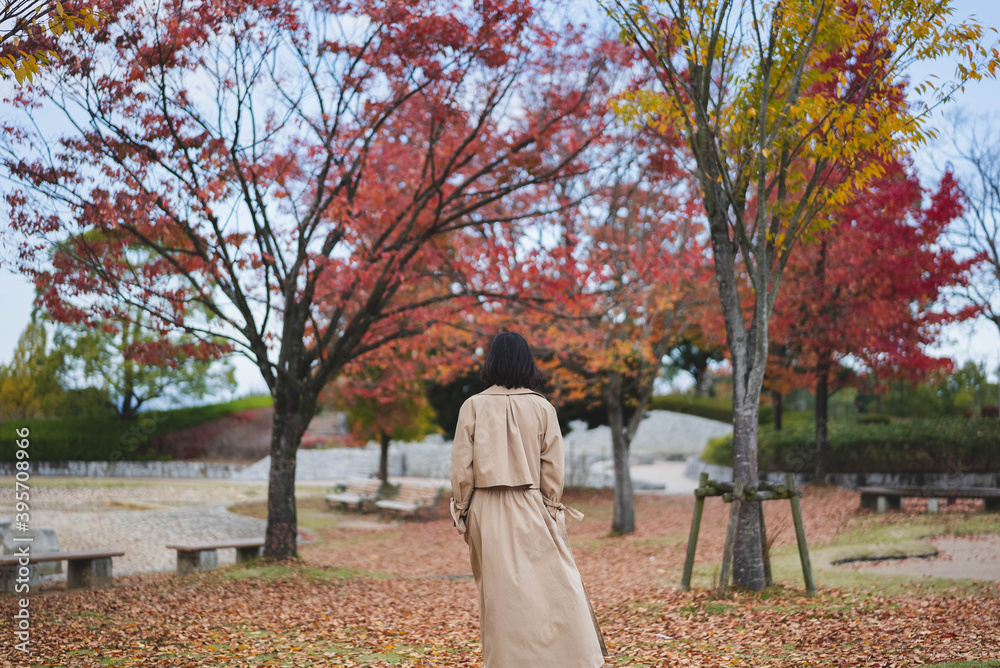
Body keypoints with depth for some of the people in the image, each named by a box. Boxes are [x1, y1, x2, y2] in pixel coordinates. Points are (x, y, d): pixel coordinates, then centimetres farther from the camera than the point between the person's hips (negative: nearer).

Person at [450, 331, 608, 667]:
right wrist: (553, 510, 9)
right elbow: (553, 466, 0)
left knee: (498, 591, 8)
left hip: (487, 512, 1)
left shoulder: (473, 406, -3)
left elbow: (461, 466, -3)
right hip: (530, 510, -1)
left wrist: (462, 511, 6)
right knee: (552, 586, 5)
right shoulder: (542, 407, -2)